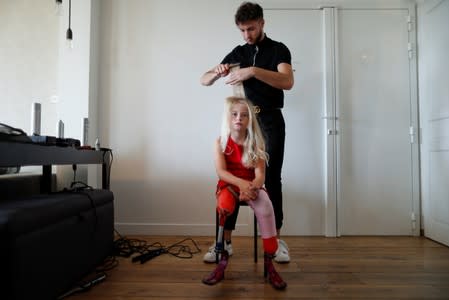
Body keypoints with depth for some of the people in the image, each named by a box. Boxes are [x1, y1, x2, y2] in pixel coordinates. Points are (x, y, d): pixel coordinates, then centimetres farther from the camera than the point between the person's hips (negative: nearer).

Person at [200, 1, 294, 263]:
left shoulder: (278, 49, 2)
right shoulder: (238, 53, 12)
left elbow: (287, 82, -18)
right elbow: (204, 81, 9)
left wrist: (253, 71, -30)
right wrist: (217, 72, -14)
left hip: (271, 121, -2)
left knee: (272, 179, -2)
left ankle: (276, 239, 12)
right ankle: (225, 241, 4)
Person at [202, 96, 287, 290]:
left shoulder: (255, 143, -2)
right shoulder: (221, 142, -3)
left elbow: (260, 174, -9)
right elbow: (221, 171, -14)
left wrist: (251, 187, -32)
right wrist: (241, 183, -32)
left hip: (251, 185, 1)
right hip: (228, 184, 0)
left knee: (265, 206, -30)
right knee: (224, 205, -34)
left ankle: (268, 261, -18)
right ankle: (223, 259, -21)